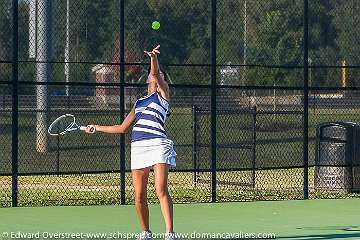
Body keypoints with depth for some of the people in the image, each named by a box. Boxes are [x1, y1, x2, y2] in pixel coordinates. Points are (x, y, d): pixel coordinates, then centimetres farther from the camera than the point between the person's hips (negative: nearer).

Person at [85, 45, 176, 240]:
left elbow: (156, 74, -9)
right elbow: (122, 128, 30)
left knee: (161, 190, -17)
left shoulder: (162, 93, 12)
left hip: (158, 144, -6)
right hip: (138, 147, 6)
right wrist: (97, 128, 31)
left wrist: (154, 58, -27)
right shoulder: (139, 102, 26)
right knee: (139, 196, 4)